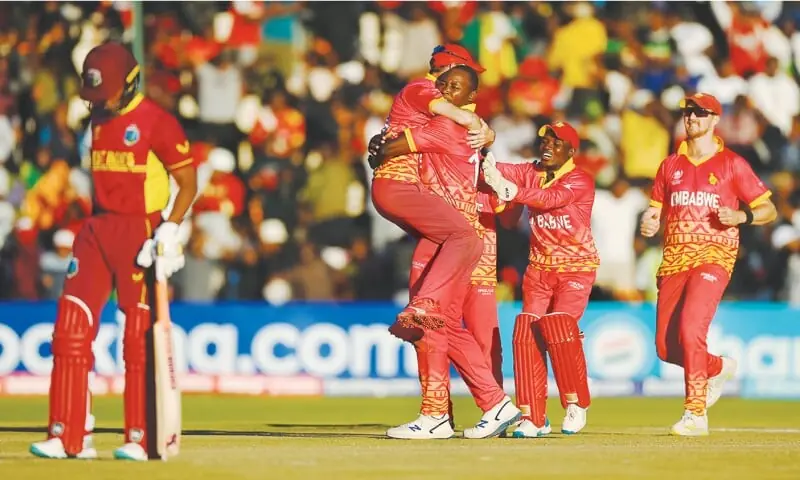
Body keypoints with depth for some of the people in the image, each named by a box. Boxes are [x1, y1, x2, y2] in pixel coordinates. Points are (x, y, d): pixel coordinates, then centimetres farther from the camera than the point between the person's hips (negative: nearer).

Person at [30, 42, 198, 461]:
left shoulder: (156, 122, -9)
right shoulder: (99, 119, 12)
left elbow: (188, 182, -8)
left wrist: (169, 230, -19)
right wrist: (99, 226, 15)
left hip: (140, 230, -7)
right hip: (97, 229, 7)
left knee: (140, 338, -3)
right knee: (70, 330, -1)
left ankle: (142, 439, 4)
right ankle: (69, 437, 2)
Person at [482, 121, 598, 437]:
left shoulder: (581, 181, -13)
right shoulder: (531, 173, 4)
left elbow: (550, 198, -32)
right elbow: (501, 171, -13)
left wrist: (510, 191, -48)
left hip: (577, 266, -5)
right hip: (540, 266, 5)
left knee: (559, 327, -22)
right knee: (526, 332, -9)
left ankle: (577, 404, -2)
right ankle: (533, 418, -5)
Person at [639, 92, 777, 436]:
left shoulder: (732, 164, 4)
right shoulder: (671, 165, 16)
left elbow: (768, 210, 5)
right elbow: (655, 211, 19)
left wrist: (742, 216, -15)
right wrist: (648, 224, -4)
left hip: (714, 256, -5)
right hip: (673, 259, 5)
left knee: (690, 330, -23)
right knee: (666, 347, 4)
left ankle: (695, 414, -18)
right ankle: (718, 368, 34)